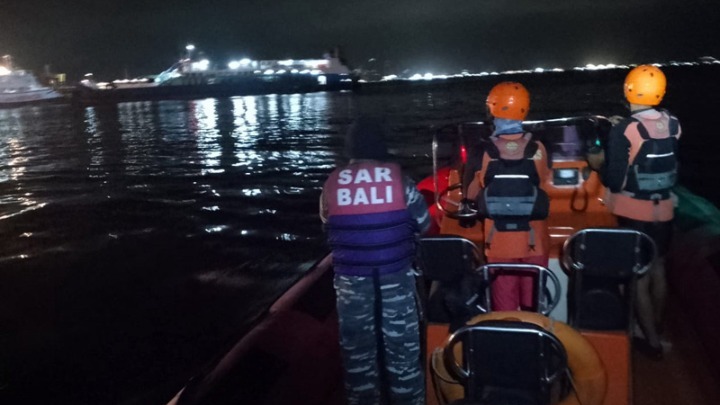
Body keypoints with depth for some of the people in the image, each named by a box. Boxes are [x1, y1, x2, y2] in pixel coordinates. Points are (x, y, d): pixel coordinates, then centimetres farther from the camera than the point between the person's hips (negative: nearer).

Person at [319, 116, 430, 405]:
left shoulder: (333, 183, -6)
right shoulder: (398, 178, -9)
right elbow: (423, 223, 1)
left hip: (350, 278, 1)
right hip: (395, 275, -1)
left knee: (357, 347, 15)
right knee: (401, 344, 14)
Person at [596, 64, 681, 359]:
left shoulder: (624, 131, -20)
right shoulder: (673, 125, -4)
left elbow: (614, 181, -19)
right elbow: (676, 167, 8)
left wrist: (600, 164, -1)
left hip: (634, 213, -5)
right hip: (663, 210, 5)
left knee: (639, 276, 7)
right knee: (658, 270, 21)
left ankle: (652, 341, 14)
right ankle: (656, 328, 38)